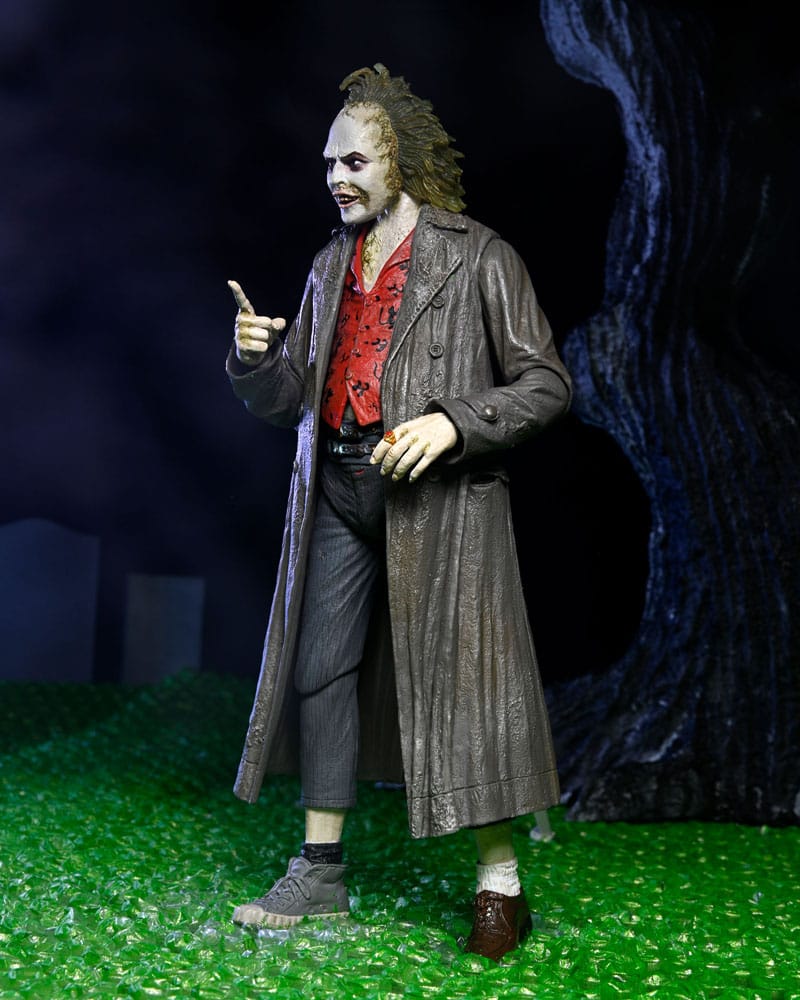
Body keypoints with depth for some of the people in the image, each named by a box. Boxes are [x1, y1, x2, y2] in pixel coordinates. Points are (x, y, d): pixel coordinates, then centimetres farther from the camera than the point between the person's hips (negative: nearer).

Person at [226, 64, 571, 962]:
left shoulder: (477, 259, 0)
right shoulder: (331, 267, 18)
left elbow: (545, 385, -3)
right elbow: (291, 402, 18)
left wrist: (452, 423, -17)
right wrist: (256, 359, -4)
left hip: (440, 496, -6)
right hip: (338, 492, 6)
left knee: (460, 675, -5)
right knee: (321, 670, 5)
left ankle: (499, 883, 4)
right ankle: (320, 870, 16)